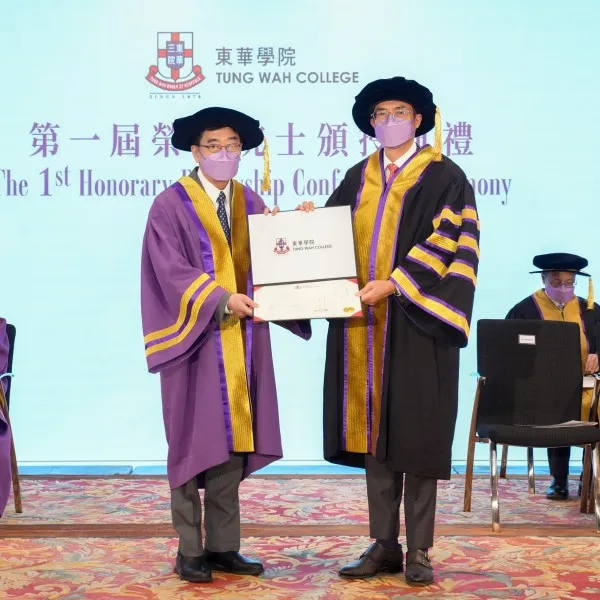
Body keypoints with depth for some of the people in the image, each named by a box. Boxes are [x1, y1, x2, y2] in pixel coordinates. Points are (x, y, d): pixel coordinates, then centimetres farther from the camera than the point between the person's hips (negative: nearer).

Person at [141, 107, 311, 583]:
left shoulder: (252, 203, 12)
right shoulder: (170, 205, -5)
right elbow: (172, 272, -14)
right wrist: (222, 299, -25)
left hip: (242, 340, 5)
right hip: (195, 340, -5)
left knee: (232, 441, 8)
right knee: (193, 442, 0)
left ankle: (224, 547, 16)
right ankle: (190, 551, 9)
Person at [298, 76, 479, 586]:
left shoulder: (444, 176, 0)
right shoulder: (359, 177, 16)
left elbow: (447, 240, -11)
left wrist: (393, 283, -19)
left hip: (415, 321, -5)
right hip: (365, 321, 5)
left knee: (416, 433, -2)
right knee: (374, 430, 6)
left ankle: (419, 551, 8)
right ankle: (384, 545, 14)